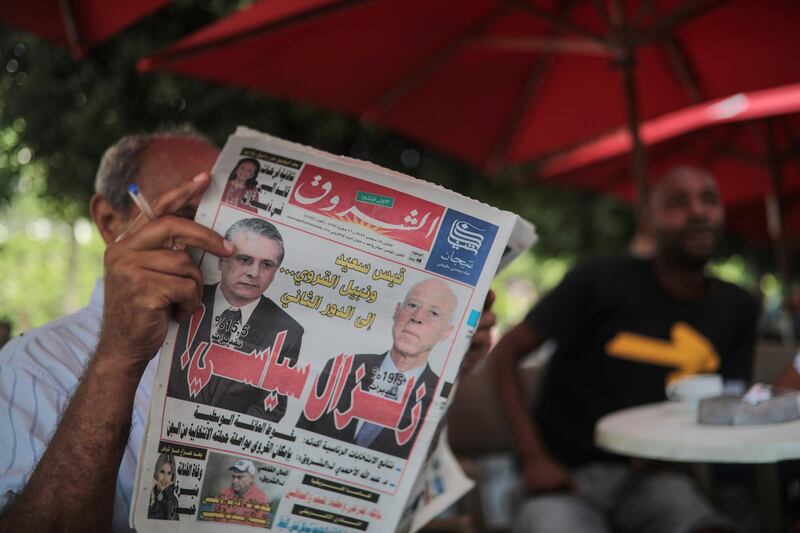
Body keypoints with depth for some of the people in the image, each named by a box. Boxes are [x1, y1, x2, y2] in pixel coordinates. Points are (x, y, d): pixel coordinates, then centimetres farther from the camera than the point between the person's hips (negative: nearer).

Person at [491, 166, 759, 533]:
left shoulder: (738, 308, 7)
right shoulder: (600, 281, -7)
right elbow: (505, 354, -5)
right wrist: (533, 458, -14)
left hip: (648, 477, 4)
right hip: (567, 476, -3)